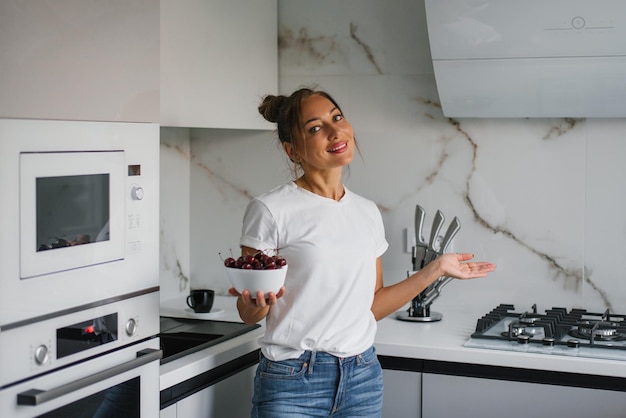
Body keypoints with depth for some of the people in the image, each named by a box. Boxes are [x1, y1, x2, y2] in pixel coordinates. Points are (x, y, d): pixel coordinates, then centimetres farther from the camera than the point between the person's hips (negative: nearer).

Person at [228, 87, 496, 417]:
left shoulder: (368, 213, 6)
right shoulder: (269, 210, -10)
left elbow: (372, 307, 9)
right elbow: (249, 312, -6)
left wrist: (435, 270, 5)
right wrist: (254, 306, -27)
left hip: (362, 377, 5)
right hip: (293, 381, -4)